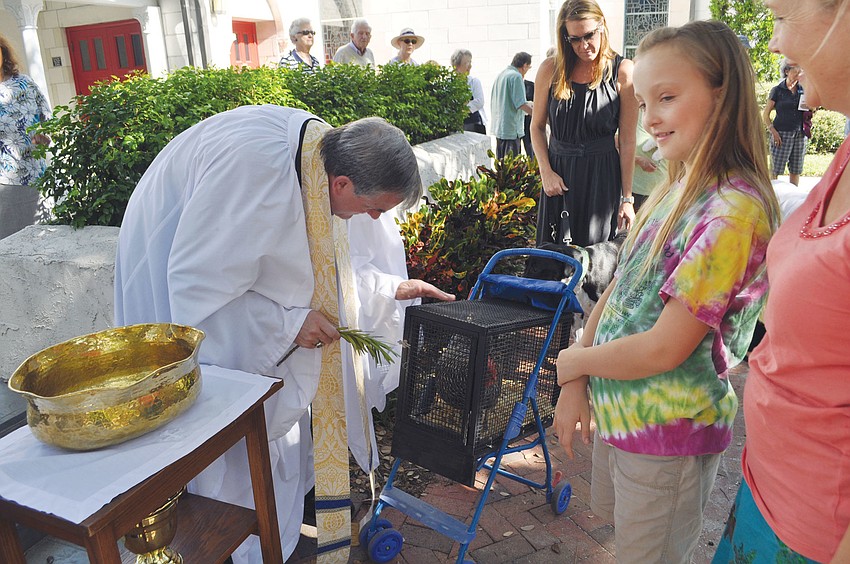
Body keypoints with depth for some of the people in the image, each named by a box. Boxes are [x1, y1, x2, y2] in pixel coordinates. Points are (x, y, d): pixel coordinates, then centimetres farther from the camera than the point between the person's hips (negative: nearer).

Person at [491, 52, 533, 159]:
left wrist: (527, 104, 27)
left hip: (499, 126, 9)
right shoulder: (516, 76, -13)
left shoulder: (500, 75, 14)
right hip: (511, 129, -9)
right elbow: (521, 104, -19)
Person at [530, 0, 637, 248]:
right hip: (558, 174, 2)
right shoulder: (551, 69, 2)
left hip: (601, 174, -2)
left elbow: (627, 141, -6)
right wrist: (546, 172, -5)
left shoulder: (622, 71, -5)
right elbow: (537, 126, 9)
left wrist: (627, 198, -6)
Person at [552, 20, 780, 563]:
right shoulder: (678, 189, 2)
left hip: (666, 433, -8)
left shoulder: (732, 212, -25)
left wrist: (573, 361, -10)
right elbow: (618, 288, 4)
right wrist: (577, 385, -2)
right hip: (617, 406, 8)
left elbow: (664, 349, -26)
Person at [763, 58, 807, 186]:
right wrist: (773, 131, -12)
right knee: (775, 170, -7)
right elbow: (765, 115, -1)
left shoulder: (803, 90, 12)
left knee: (796, 170, 8)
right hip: (782, 134, -4)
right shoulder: (777, 90, 1)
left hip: (800, 134, 4)